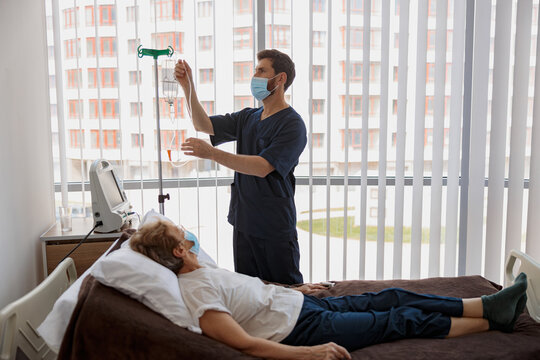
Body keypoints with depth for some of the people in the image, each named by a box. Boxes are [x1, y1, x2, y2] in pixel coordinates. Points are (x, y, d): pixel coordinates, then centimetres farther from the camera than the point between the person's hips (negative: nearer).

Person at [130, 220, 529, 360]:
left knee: (393, 297, 7)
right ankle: (493, 320, 18)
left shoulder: (201, 273, 7)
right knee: (403, 319, 0)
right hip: (305, 328, -9)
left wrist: (291, 290, 26)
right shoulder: (195, 290, -23)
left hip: (304, 303, 9)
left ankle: (491, 305, 18)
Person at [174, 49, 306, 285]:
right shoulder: (248, 118, 11)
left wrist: (212, 153, -28)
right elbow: (203, 124, 8)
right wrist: (188, 87, -4)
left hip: (275, 229, -6)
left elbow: (263, 167, -23)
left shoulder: (292, 124, -13)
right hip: (243, 223, 7)